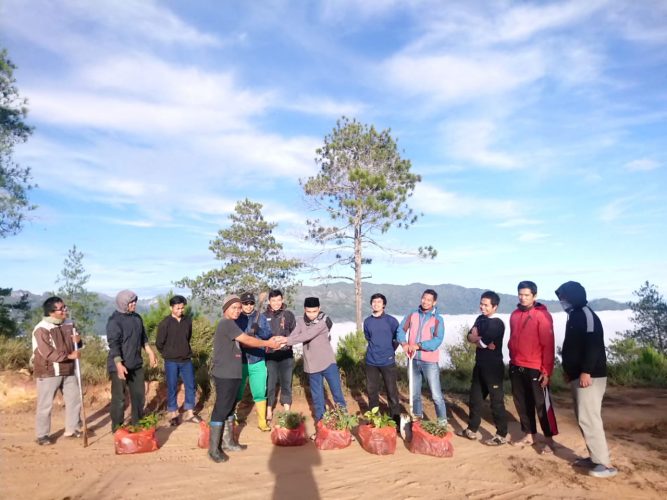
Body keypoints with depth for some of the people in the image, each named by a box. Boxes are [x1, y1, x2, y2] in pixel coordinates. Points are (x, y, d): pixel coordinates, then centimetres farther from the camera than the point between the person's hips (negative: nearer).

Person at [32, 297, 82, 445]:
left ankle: (72, 429, 25)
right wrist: (69, 355, -21)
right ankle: (42, 435, 17)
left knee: (74, 400, 11)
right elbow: (47, 353, -22)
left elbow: (75, 346, 17)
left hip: (68, 371, 6)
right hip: (48, 373, -6)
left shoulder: (69, 325, 5)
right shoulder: (41, 329, -16)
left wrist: (78, 341, -7)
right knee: (45, 405, 3)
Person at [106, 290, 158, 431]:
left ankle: (138, 424, 28)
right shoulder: (114, 320, -15)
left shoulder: (137, 317, 8)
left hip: (136, 365, 7)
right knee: (119, 398, 1)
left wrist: (150, 353, 14)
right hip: (119, 366, -7)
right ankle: (117, 428, 14)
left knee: (139, 395, 14)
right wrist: (119, 365, -28)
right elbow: (113, 344, -21)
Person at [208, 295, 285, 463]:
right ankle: (214, 449, 2)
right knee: (221, 409, -5)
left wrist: (269, 342, 3)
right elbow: (247, 340, -18)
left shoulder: (230, 324, 17)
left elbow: (245, 341, 11)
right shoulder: (226, 323, -16)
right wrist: (268, 343, -7)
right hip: (224, 375, -10)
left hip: (232, 374, 10)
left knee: (229, 408, 16)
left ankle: (228, 442, 26)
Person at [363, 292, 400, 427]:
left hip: (388, 361, -3)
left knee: (391, 391, 1)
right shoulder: (367, 321, 3)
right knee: (371, 390, 11)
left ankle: (396, 419, 14)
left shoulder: (391, 320, -7)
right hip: (371, 362, 3)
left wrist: (390, 350, 3)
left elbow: (398, 338, 3)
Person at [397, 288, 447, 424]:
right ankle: (417, 417, 32)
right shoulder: (412, 315, 5)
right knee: (415, 392, 16)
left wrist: (418, 345, -26)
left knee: (436, 394, -2)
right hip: (413, 359, 4)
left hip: (430, 361, -4)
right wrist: (404, 343, -20)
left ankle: (442, 421, 12)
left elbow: (437, 340, -16)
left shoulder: (438, 319, -6)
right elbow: (401, 330, 0)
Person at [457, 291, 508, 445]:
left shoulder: (497, 323, -16)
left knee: (496, 401, 1)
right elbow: (470, 337, 2)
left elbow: (482, 342, -21)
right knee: (475, 398, 16)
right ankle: (472, 430, 28)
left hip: (493, 367, -8)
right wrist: (481, 339, -16)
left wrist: (477, 339, -1)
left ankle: (502, 435, 12)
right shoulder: (480, 319, 10)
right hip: (480, 366, 8)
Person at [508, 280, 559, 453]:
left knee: (542, 404, 5)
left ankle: (549, 439, 18)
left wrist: (547, 370, -14)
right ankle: (529, 435, 28)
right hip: (516, 368, 6)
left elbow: (548, 345, -13)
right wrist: (512, 360, 13)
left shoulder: (542, 315, -11)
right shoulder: (515, 315, 8)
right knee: (522, 403, 14)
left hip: (535, 369, -6)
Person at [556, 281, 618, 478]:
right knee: (584, 418, 12)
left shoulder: (586, 314, -13)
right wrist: (568, 370, 20)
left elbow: (593, 345, -22)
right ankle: (595, 457, 20)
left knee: (588, 419, -9)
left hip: (590, 377, -10)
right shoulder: (574, 316, 17)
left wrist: (586, 372, -25)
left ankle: (604, 464, -4)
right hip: (578, 376, 10)